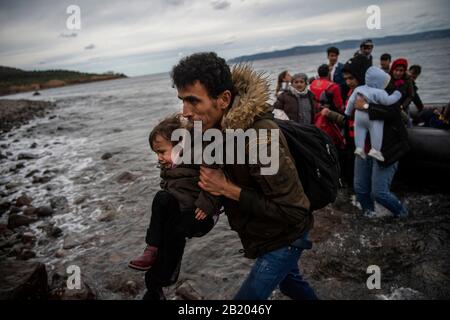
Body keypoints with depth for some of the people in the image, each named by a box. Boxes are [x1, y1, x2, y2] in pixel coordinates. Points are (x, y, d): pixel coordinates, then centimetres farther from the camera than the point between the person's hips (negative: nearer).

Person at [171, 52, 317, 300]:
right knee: (289, 281, 31)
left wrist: (229, 190, -30)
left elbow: (294, 212, -32)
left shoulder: (260, 139, -37)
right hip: (260, 233, 8)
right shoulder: (214, 126, -12)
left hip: (284, 239, -8)